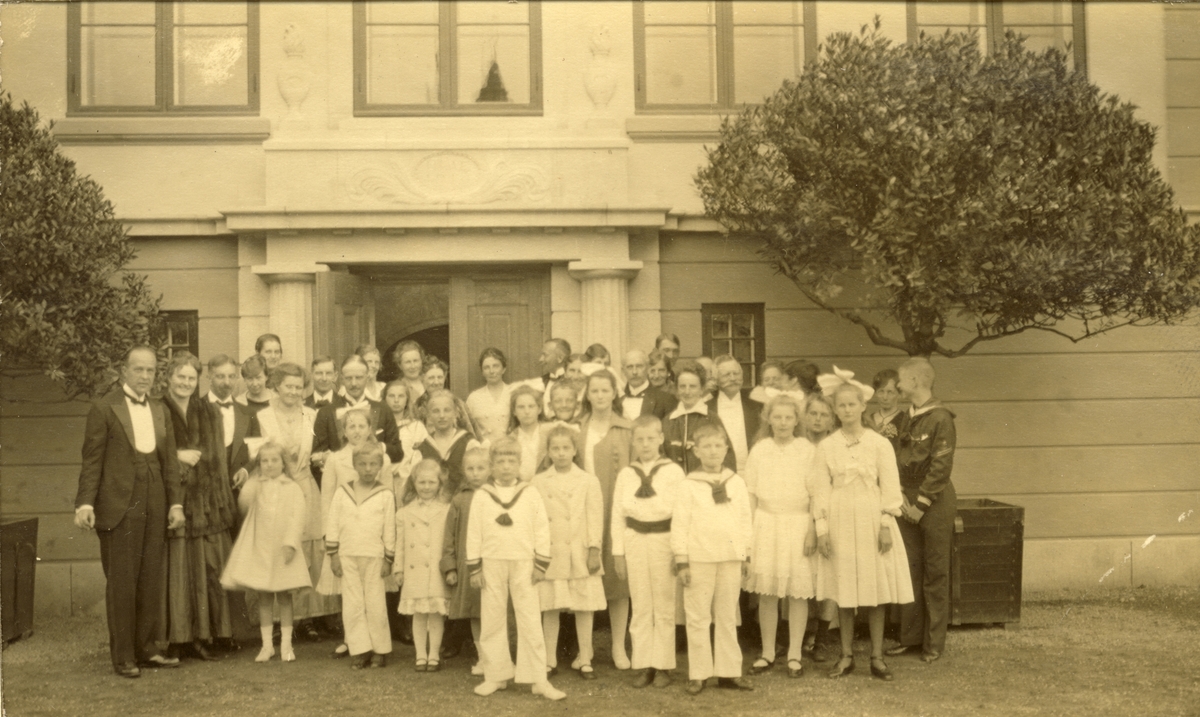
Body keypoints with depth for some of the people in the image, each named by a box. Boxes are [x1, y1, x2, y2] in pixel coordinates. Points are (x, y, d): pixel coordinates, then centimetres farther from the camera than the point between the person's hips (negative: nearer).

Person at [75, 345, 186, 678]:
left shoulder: (160, 411, 14)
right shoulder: (104, 409, -2)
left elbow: (170, 461, 13)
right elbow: (92, 461, -5)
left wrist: (176, 502, 5)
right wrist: (85, 503, -14)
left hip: (155, 507, 5)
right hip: (119, 507, -5)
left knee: (152, 581, 9)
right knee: (121, 583, 0)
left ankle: (146, 648, 20)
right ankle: (122, 656, 10)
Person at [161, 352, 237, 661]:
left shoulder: (210, 414, 14)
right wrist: (177, 457, -12)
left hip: (206, 503, 4)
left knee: (208, 569, 2)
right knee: (177, 570, -4)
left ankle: (204, 634, 8)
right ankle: (179, 636, 3)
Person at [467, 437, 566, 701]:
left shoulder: (531, 495, 1)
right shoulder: (481, 496, 1)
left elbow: (542, 531, 1)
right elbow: (473, 534, 2)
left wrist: (541, 565, -4)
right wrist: (475, 568, -1)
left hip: (523, 564, -1)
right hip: (492, 564, 1)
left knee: (531, 622, 0)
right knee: (491, 621, 7)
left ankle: (538, 679, 5)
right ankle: (495, 675, 19)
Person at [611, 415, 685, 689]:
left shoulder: (673, 472, -3)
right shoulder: (626, 474, 5)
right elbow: (618, 515, 7)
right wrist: (618, 552, 4)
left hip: (664, 540, -2)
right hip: (635, 541, 2)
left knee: (664, 607, 5)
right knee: (640, 607, 7)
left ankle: (663, 666, 15)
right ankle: (643, 665, 15)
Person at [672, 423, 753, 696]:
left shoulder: (736, 483, 7)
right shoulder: (688, 486, -3)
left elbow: (745, 520, 11)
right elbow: (679, 525, -4)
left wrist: (746, 556, 10)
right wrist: (681, 562, -7)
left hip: (731, 558, 3)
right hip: (699, 559, -3)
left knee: (727, 617, 11)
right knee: (698, 619, 2)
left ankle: (728, 672, 18)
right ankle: (697, 674, 10)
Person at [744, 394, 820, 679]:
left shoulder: (808, 451, -1)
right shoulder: (758, 450, 5)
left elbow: (816, 495, -1)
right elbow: (751, 494, 7)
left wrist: (812, 531, -7)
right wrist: (749, 530, 1)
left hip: (798, 524, -1)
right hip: (765, 524, 2)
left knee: (798, 592, 1)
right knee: (766, 592, 4)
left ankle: (794, 655, 12)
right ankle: (767, 653, 15)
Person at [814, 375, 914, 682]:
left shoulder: (880, 444, 0)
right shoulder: (826, 447, 2)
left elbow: (890, 487, 0)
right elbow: (822, 489, 3)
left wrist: (886, 525, -6)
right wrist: (822, 528, -2)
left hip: (871, 521, -1)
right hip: (840, 523, 1)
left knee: (876, 589, 3)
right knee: (843, 590, 5)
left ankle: (877, 657, 13)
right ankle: (846, 656, 15)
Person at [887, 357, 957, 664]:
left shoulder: (940, 418, -12)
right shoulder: (906, 417, 10)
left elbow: (941, 467, -15)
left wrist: (921, 504, -14)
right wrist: (901, 498, 3)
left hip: (934, 502, -7)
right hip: (908, 502, 7)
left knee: (935, 574, 1)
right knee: (909, 571, 9)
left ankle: (934, 643, 9)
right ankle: (910, 637, 18)